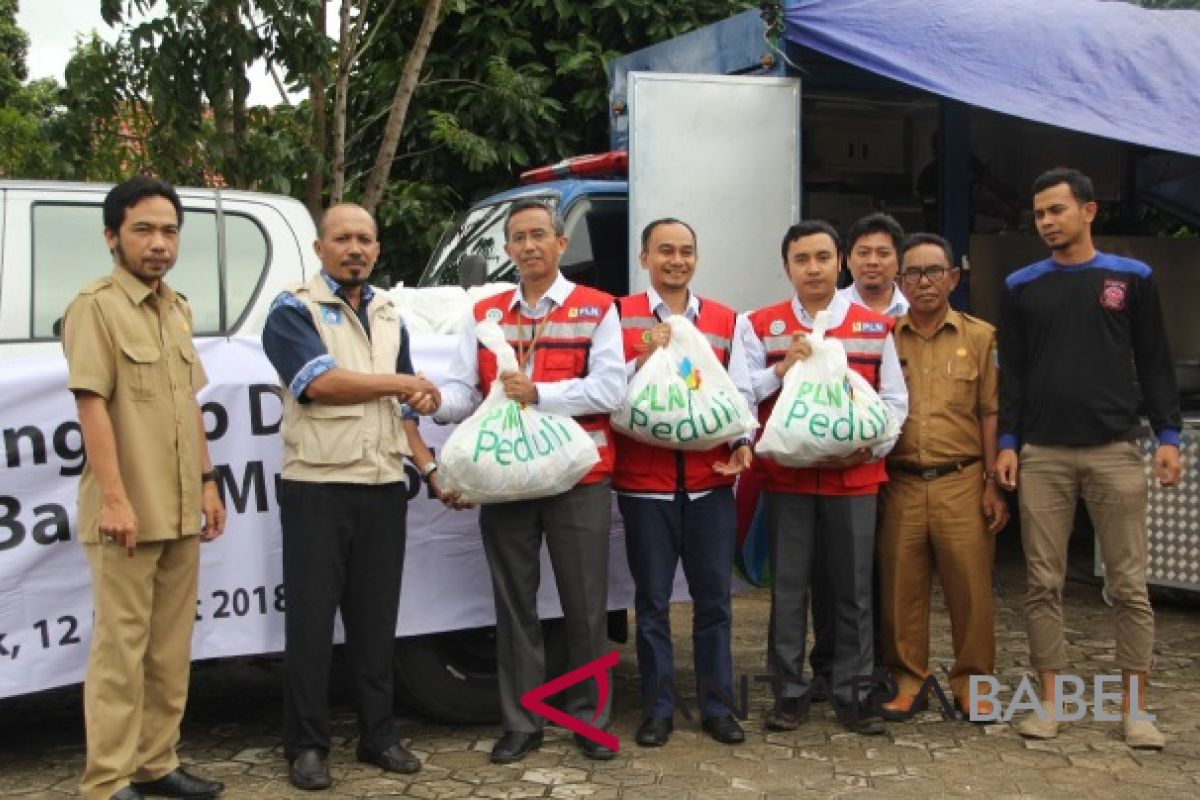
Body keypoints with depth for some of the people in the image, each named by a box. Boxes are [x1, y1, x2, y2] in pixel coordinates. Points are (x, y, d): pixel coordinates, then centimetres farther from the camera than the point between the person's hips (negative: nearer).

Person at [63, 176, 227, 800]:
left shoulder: (177, 309, 15)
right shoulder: (95, 306, -9)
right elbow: (91, 404, -15)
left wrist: (206, 481, 15)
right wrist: (113, 496, -20)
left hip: (180, 511, 8)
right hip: (126, 512, -8)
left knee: (171, 648, 13)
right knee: (121, 648, -4)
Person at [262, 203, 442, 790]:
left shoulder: (390, 317, 16)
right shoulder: (293, 311, -4)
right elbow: (320, 383, -19)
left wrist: (429, 467, 9)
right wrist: (401, 382, -10)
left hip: (384, 489, 5)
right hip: (317, 487, -5)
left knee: (376, 620, 11)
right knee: (311, 620, 2)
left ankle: (378, 735, 22)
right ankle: (306, 746, 13)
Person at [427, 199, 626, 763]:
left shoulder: (597, 309, 2)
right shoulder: (484, 315, 12)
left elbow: (609, 390, -11)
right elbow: (464, 390, 4)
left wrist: (537, 393, -19)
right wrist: (436, 401, -19)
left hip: (579, 478, -3)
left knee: (585, 605, 6)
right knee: (515, 605, 10)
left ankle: (589, 718, 21)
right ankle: (520, 723, 21)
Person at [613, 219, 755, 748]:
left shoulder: (725, 321, 10)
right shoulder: (619, 315, 1)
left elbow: (741, 389, 9)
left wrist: (742, 442, -7)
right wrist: (644, 358, -18)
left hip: (711, 481, 2)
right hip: (644, 482, -2)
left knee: (714, 600, 8)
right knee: (652, 602, 7)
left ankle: (717, 707, 20)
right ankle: (657, 709, 18)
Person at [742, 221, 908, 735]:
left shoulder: (875, 327, 8)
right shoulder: (761, 326, 5)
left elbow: (894, 400, 7)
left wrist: (871, 445, -7)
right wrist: (780, 369, -15)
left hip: (855, 476, 1)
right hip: (785, 478, -1)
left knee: (853, 589, 6)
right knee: (788, 588, 5)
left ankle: (852, 693, 18)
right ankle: (788, 693, 16)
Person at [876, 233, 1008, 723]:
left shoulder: (980, 337, 5)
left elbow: (991, 414, 4)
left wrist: (994, 484, 0)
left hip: (963, 482, -1)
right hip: (899, 484, 1)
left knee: (970, 588, 3)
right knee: (900, 588, 6)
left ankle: (971, 683, 18)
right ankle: (907, 680, 20)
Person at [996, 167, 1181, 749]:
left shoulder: (1132, 278, 7)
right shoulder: (1021, 287, 10)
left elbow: (1155, 363, 7)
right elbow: (1011, 372, 9)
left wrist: (1168, 435, -1)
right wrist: (1007, 442, 1)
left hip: (1114, 451, -1)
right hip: (1042, 454, 1)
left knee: (1129, 584, 1)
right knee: (1043, 582, 2)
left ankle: (1134, 707, 9)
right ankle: (1049, 700, 11)